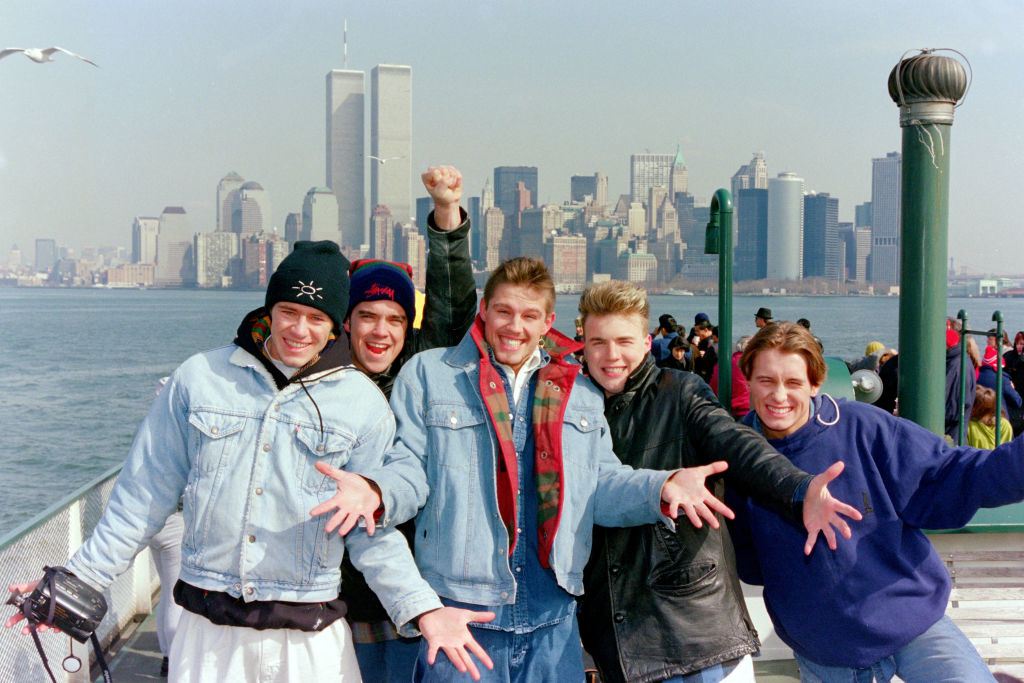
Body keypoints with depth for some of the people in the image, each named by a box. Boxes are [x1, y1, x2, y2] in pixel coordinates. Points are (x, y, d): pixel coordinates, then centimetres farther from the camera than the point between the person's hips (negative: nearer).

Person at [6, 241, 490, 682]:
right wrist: (78, 580, 5)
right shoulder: (199, 378, 1)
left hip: (309, 639, -1)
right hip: (207, 630, 1)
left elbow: (371, 529, 0)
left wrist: (421, 609, -12)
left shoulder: (363, 404, -2)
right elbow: (143, 497, 7)